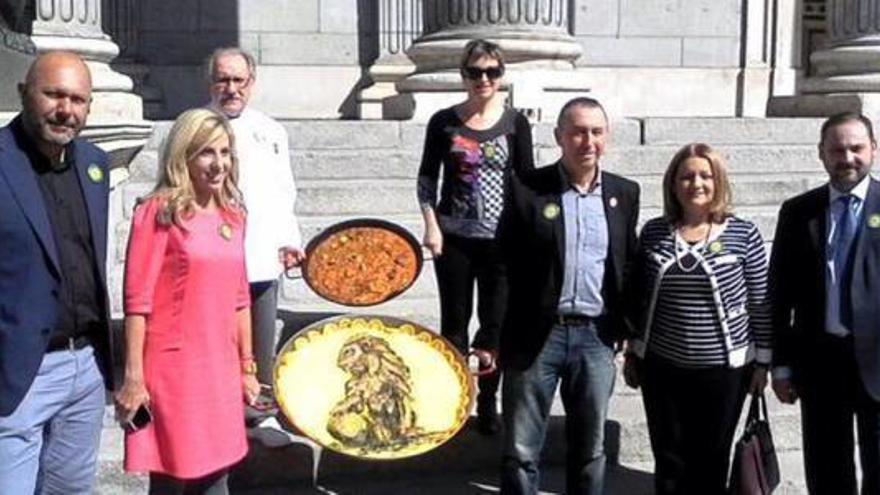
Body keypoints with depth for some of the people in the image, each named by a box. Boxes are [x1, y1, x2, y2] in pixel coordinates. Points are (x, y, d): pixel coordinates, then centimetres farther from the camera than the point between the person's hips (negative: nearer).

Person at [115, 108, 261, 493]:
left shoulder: (232, 216, 10)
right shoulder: (158, 212, -8)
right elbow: (137, 301, -11)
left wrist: (246, 366, 15)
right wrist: (134, 377, -15)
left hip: (221, 370, 6)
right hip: (172, 370, -6)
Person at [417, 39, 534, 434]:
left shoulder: (515, 123, 0)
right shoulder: (444, 122, 0)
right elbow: (427, 177, 3)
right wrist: (431, 226, -6)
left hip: (501, 239, 0)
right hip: (454, 237, 0)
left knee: (496, 321, 5)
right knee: (454, 319, 8)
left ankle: (488, 402, 19)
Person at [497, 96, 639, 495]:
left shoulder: (624, 193, 6)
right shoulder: (526, 189, -4)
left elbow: (628, 267, 12)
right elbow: (502, 266, -3)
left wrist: (631, 332, 8)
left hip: (596, 337, 3)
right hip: (535, 335, -2)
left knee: (591, 448, 14)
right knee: (521, 450, 5)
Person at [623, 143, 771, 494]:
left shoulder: (743, 233, -6)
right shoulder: (653, 232, 0)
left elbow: (760, 303, -1)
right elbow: (638, 298, 8)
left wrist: (762, 361, 0)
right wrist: (632, 351, 9)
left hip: (723, 368, -2)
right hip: (661, 367, 2)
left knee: (711, 462, 11)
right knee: (669, 462, 10)